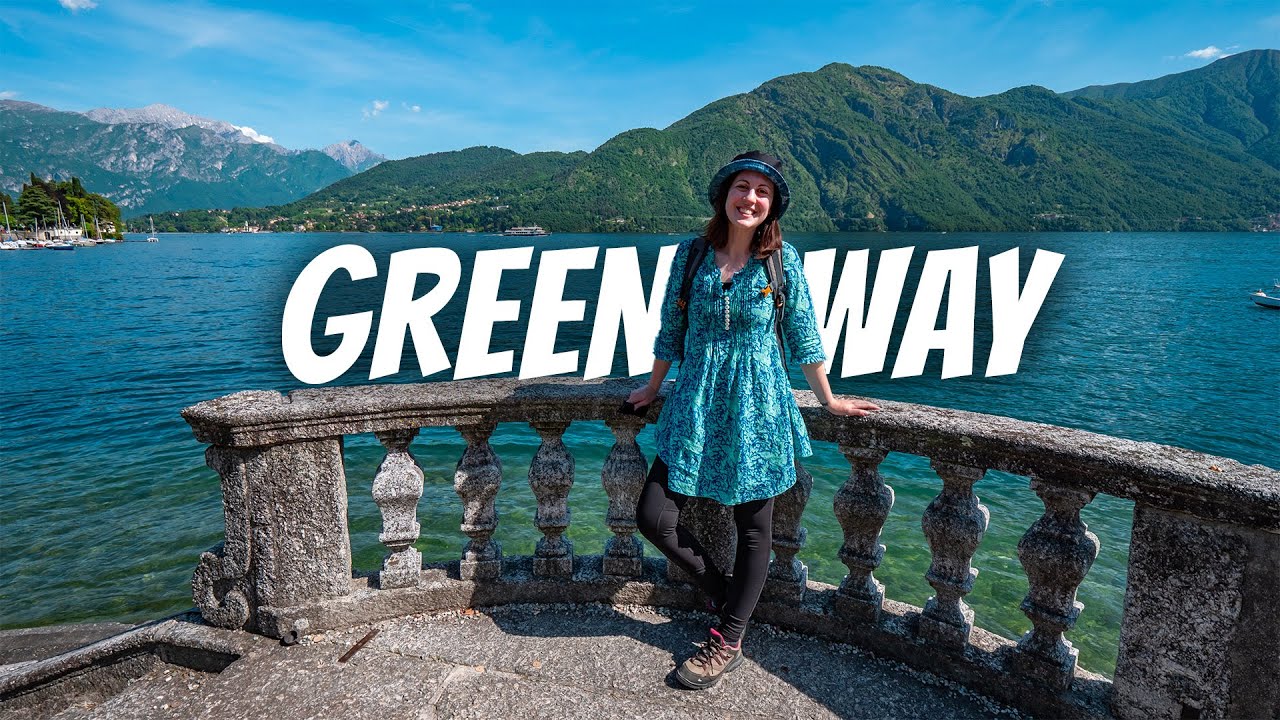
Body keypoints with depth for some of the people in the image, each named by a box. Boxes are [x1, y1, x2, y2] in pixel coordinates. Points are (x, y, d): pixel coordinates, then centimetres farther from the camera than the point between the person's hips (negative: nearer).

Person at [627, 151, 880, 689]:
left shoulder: (781, 259, -3)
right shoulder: (690, 254, 1)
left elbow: (802, 333, 4)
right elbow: (671, 331, 10)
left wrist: (828, 400, 7)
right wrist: (652, 389, 18)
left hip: (757, 406, -2)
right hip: (696, 403, 2)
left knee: (754, 526, 7)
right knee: (653, 517, -2)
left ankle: (728, 641, 26)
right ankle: (722, 592, 25)